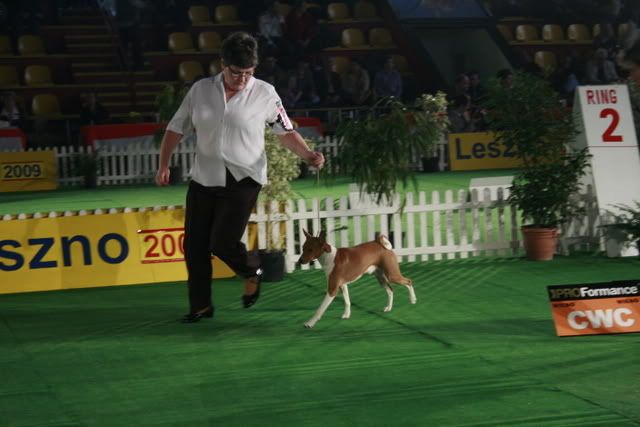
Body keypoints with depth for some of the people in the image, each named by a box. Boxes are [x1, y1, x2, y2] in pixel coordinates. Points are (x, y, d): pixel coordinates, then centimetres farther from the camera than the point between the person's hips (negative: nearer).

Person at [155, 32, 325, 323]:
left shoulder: (264, 94, -4)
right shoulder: (200, 90, 3)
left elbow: (286, 133, 2)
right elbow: (176, 129, 10)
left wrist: (308, 155, -15)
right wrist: (164, 165, 2)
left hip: (242, 180, -4)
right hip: (203, 179, 4)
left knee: (223, 242, -12)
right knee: (194, 244, 3)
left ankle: (251, 272, 21)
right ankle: (201, 306, 20)